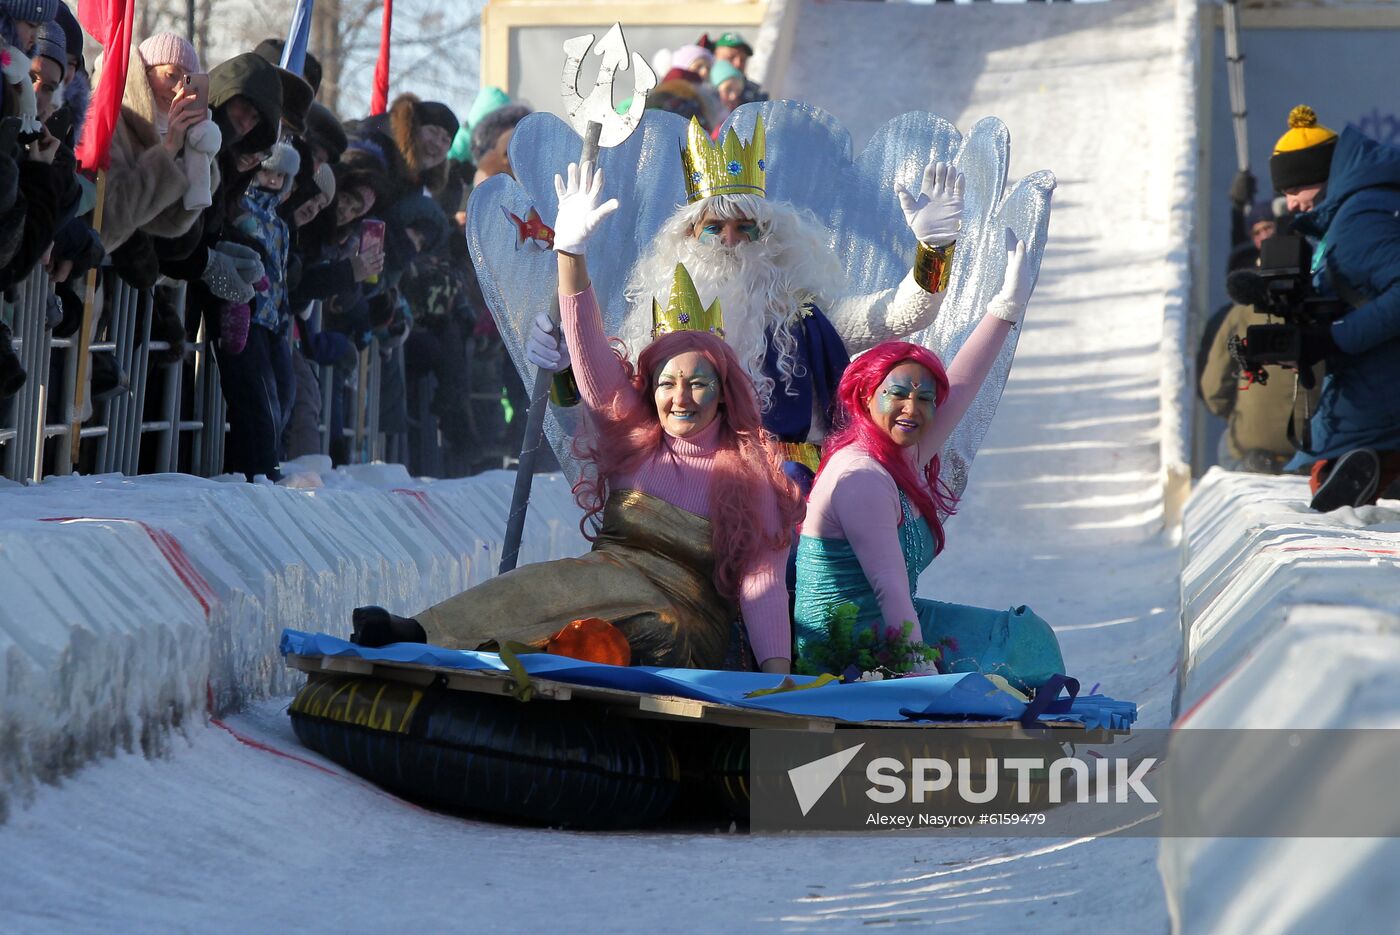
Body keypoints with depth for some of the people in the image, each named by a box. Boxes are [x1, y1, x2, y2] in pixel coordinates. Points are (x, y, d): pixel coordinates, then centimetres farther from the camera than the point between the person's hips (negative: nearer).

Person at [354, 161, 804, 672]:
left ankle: (428, 633, -43)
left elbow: (762, 581, -4)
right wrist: (570, 249, -5)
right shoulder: (634, 435, 14)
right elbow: (589, 350, 6)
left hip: (687, 638, -3)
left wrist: (778, 677, -17)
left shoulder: (750, 471, 4)